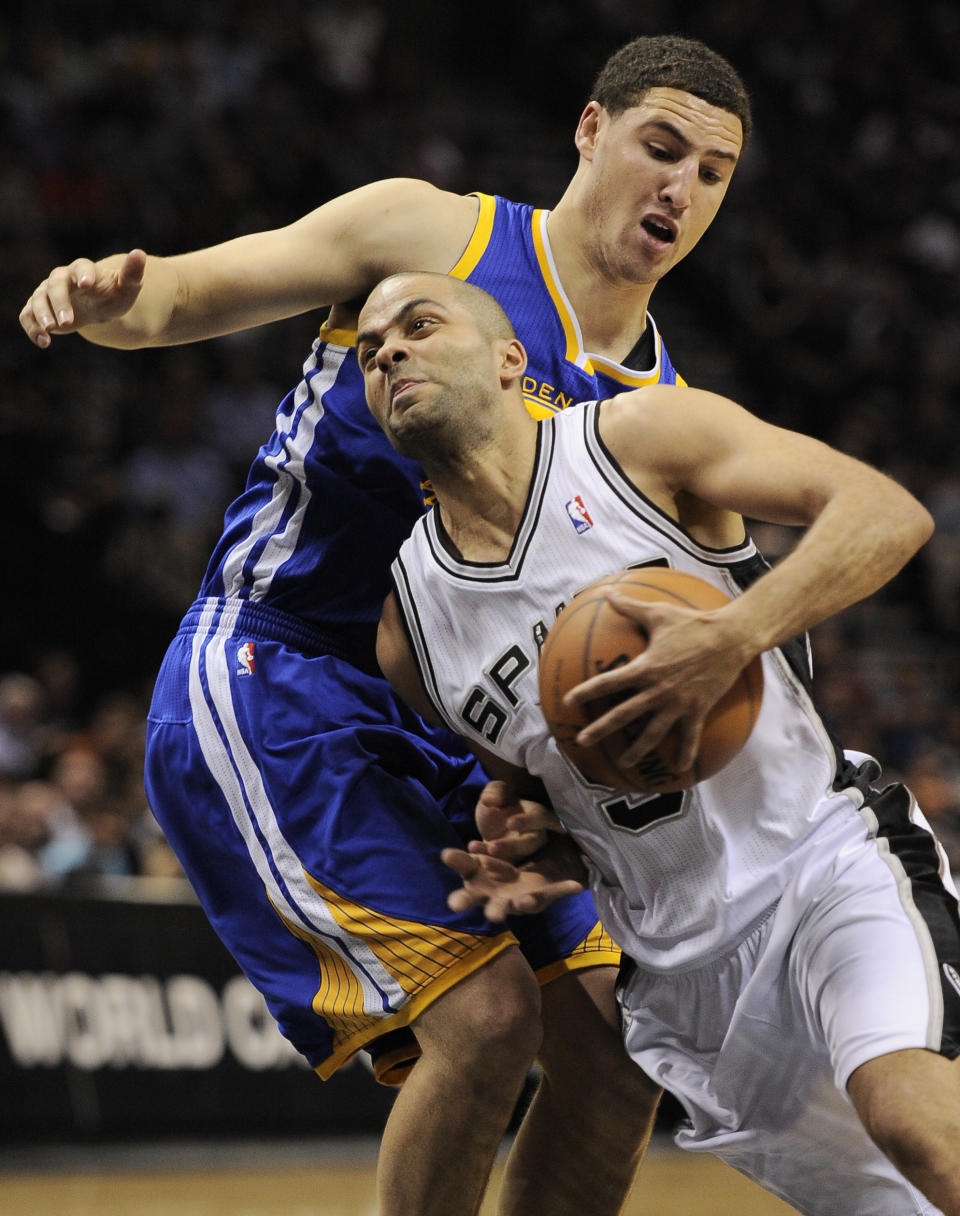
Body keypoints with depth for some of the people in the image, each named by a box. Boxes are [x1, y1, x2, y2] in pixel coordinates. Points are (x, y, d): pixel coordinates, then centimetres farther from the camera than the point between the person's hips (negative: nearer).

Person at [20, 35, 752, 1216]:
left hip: (439, 730, 7)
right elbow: (190, 291, -5)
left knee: (616, 1052, 0)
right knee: (487, 1015, -20)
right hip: (265, 687, -7)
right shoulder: (434, 234, -6)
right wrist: (110, 297, -30)